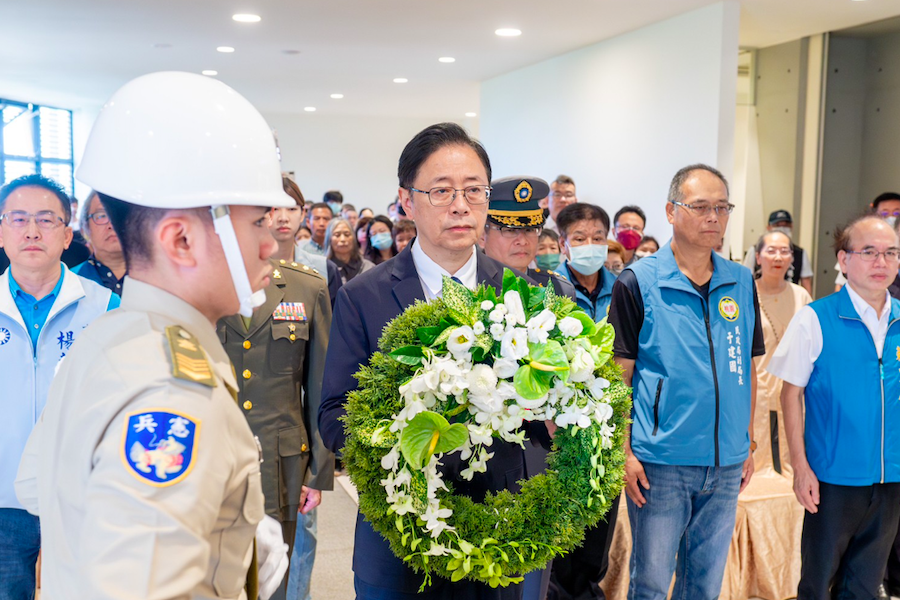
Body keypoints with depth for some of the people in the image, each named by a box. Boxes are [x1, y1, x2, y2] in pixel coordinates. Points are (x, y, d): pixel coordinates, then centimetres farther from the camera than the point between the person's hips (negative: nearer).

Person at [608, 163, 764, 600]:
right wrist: (624, 452, -11)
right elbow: (619, 374, -7)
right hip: (660, 463, -4)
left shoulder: (741, 283, 6)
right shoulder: (638, 282, -7)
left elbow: (747, 368, 13)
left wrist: (748, 444, 11)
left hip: (726, 464, 4)